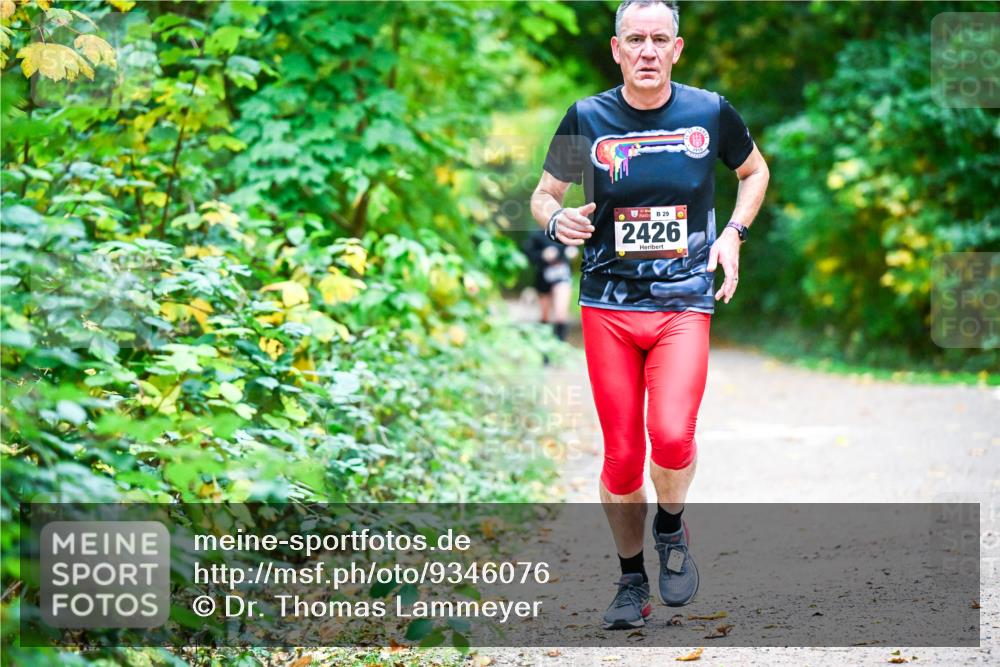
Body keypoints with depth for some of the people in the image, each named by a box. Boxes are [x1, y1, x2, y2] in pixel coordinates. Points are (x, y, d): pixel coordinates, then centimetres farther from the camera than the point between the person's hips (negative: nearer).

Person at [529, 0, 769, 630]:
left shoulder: (710, 112, 0)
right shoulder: (587, 117, -1)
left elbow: (755, 171, 20)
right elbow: (542, 195, 10)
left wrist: (733, 233, 4)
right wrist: (557, 219, -13)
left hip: (684, 301, -1)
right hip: (608, 304, 1)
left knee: (671, 436, -20)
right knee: (622, 453, 2)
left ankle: (671, 530, 12)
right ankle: (632, 580, 22)